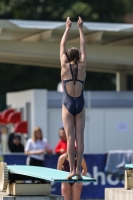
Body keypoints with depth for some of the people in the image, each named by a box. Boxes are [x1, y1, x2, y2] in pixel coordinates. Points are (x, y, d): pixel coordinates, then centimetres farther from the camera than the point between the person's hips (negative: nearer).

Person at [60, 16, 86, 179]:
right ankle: (78, 169, -5)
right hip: (80, 105, 1)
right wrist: (80, 29, 15)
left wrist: (67, 28, 12)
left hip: (68, 105, -1)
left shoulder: (65, 67, -5)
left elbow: (62, 46, 4)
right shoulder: (82, 67, -2)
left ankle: (71, 170, -13)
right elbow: (83, 47, 7)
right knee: (80, 138, -1)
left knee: (70, 137, -7)